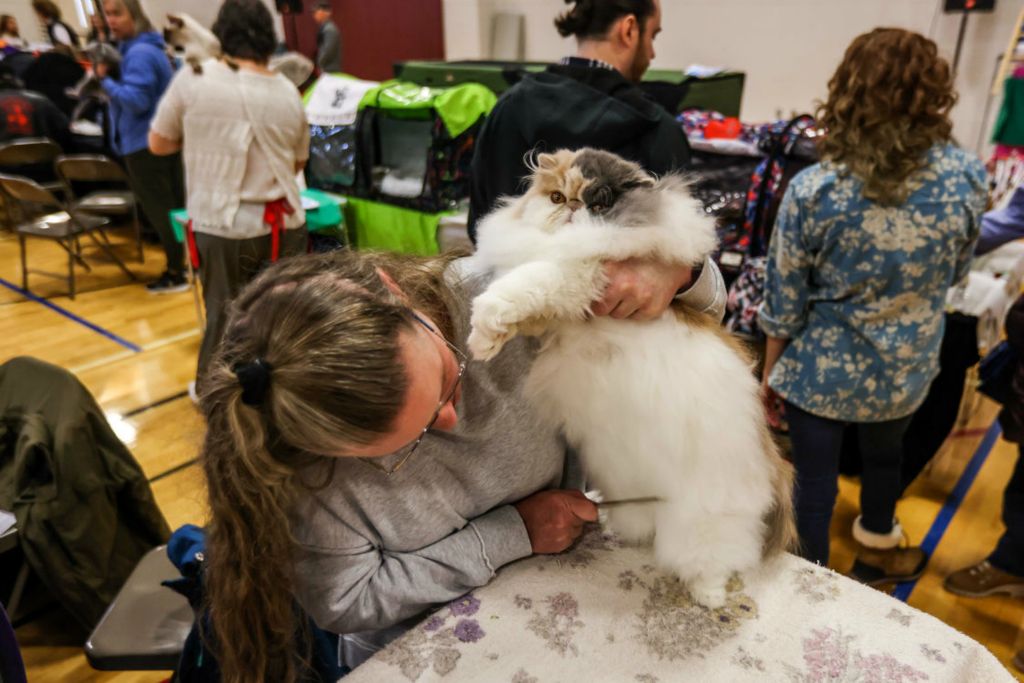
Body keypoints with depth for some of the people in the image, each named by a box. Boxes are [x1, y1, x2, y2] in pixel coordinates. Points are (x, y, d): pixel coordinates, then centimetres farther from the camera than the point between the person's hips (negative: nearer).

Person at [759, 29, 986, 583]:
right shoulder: (965, 176, -12)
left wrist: (770, 374, 0)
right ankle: (878, 553, 58)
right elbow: (956, 272, 4)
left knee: (815, 484, 16)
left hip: (821, 371, -3)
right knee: (884, 458, 30)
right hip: (905, 369, 4)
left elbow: (785, 303, -15)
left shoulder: (813, 190, -23)